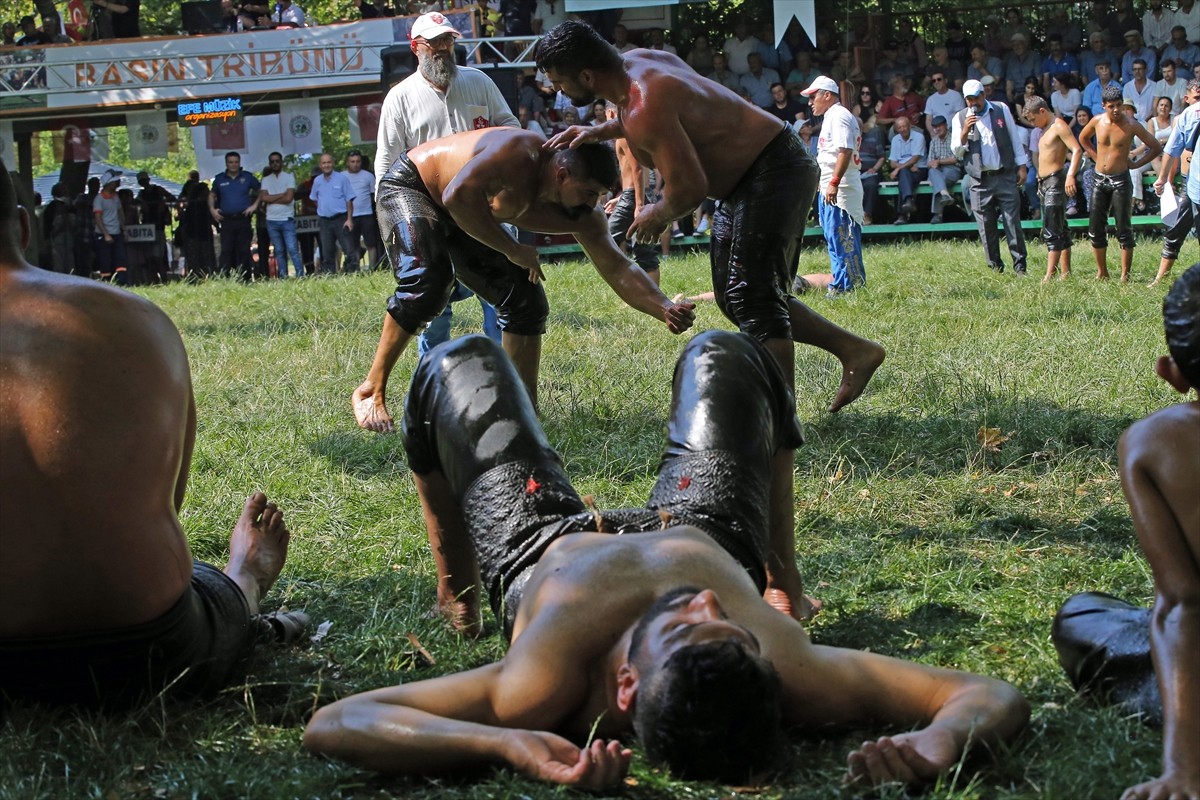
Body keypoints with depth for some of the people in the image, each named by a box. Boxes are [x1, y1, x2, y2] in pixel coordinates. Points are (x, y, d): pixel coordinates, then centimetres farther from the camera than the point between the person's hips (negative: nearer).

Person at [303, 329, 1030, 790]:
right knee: (720, 354, 28)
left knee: (459, 364, 23)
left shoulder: (546, 687, -53)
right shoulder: (795, 676, -50)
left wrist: (506, 743, -70)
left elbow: (331, 724, -57)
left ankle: (456, 592, 50)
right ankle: (782, 569, 53)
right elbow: (997, 697, -47)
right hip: (707, 534, 1)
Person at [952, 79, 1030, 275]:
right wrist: (965, 132, -16)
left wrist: (1022, 166, 5)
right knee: (986, 226, 3)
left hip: (1005, 176, -1)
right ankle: (995, 267, 12)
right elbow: (957, 151, 1)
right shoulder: (960, 118, 4)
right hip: (980, 180, 1)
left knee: (1013, 222, -4)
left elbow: (1014, 138, 9)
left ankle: (1020, 266, -1)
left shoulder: (1001, 110, 4)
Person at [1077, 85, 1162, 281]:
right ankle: (1102, 273, 17)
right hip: (1099, 180, 4)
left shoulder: (1131, 125, -10)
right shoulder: (1097, 121, 1)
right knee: (1095, 229, 5)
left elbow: (1156, 147, -5)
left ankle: (1125, 275, 0)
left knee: (1124, 230, -3)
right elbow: (1083, 138, 23)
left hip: (1121, 180, -4)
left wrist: (1136, 164, -5)